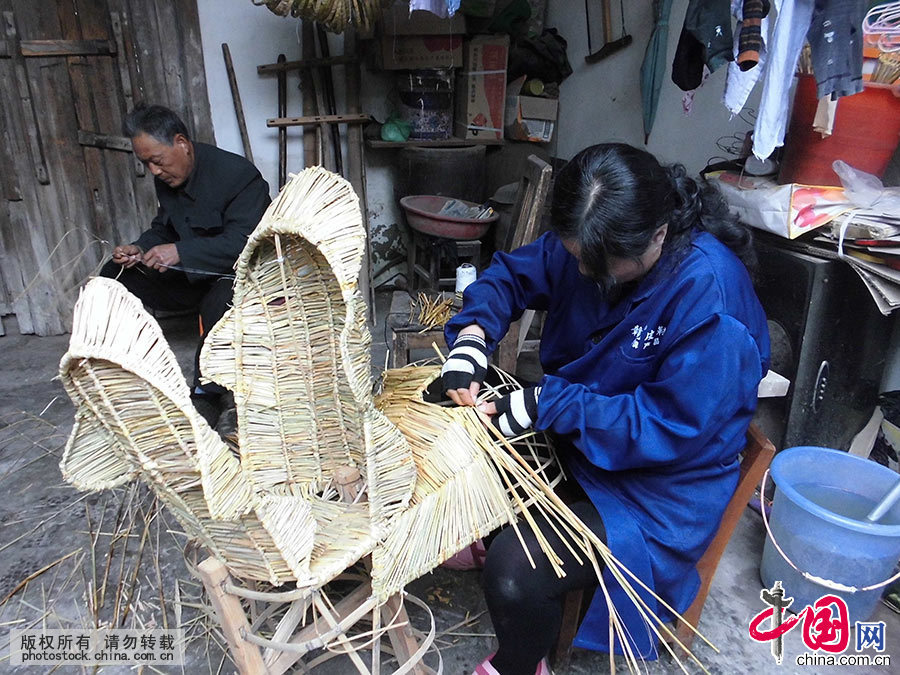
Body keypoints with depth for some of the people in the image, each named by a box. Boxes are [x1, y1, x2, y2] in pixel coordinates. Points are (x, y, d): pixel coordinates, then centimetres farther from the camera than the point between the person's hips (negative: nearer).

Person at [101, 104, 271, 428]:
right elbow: (163, 228, 16)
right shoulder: (167, 179, 5)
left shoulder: (238, 174, -19)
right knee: (115, 276, -4)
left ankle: (208, 394, -23)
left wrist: (181, 252, -32)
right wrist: (140, 249, -7)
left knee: (222, 298, -41)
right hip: (192, 274, 8)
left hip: (239, 272, -8)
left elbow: (243, 241, -27)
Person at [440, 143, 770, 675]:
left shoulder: (711, 296, -29)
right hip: (573, 433, 7)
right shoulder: (586, 245, -9)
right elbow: (511, 274, 4)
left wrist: (548, 406, -30)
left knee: (514, 573, -22)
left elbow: (674, 428, -26)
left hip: (662, 485, -7)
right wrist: (471, 336, -15)